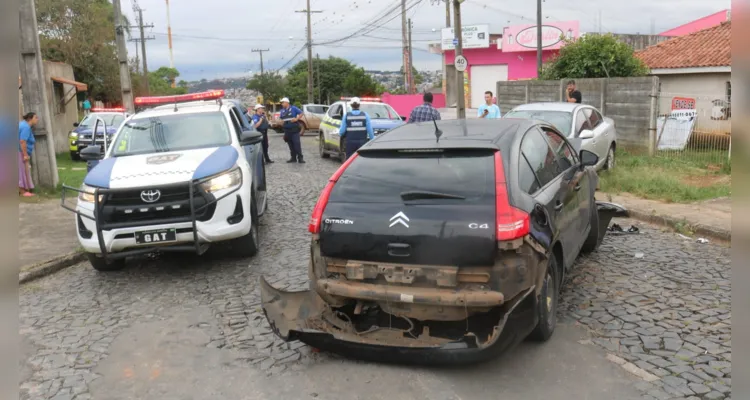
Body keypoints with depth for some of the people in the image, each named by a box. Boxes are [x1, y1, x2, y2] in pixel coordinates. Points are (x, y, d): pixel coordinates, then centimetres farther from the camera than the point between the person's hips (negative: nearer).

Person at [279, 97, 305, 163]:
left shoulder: (293, 108, -1)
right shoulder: (282, 111, 13)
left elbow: (301, 113, -1)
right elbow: (280, 118, 22)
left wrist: (296, 119, -11)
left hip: (294, 130, -5)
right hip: (287, 130, 5)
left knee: (297, 143, -10)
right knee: (290, 145, 7)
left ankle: (300, 158, -9)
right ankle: (293, 158, 14)